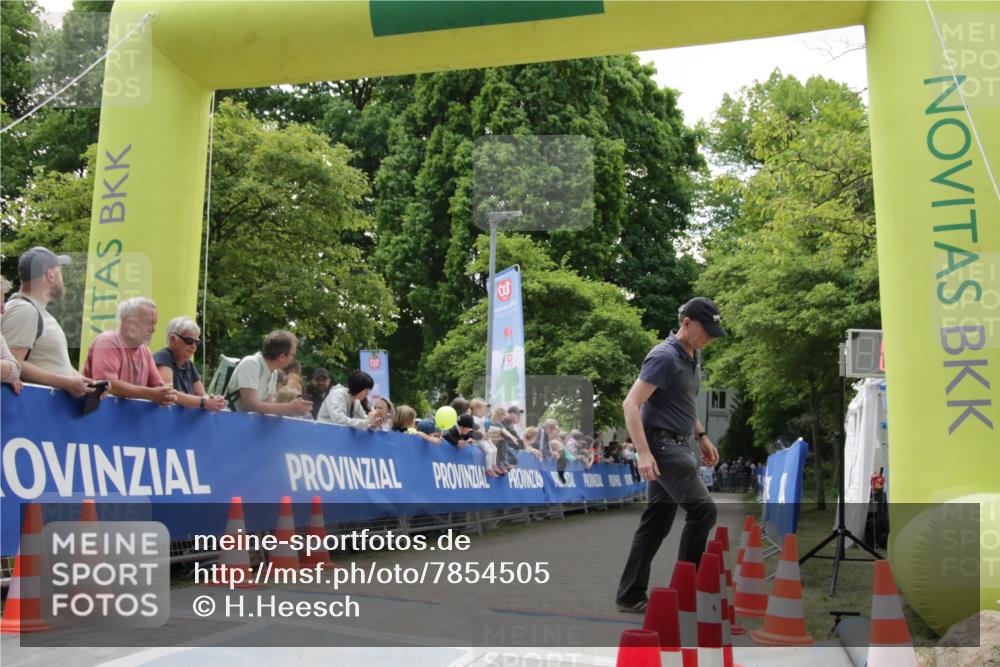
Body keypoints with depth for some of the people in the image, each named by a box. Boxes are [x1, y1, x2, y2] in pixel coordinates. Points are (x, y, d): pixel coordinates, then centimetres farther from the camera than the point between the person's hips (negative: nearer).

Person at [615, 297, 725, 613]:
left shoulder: (692, 357, 14)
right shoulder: (664, 358, -15)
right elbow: (631, 404, -21)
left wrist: (702, 436, 23)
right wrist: (643, 452, -27)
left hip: (677, 445, 9)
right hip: (662, 444, -9)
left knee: (657, 521, 8)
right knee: (702, 509, -12)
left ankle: (630, 595, 13)